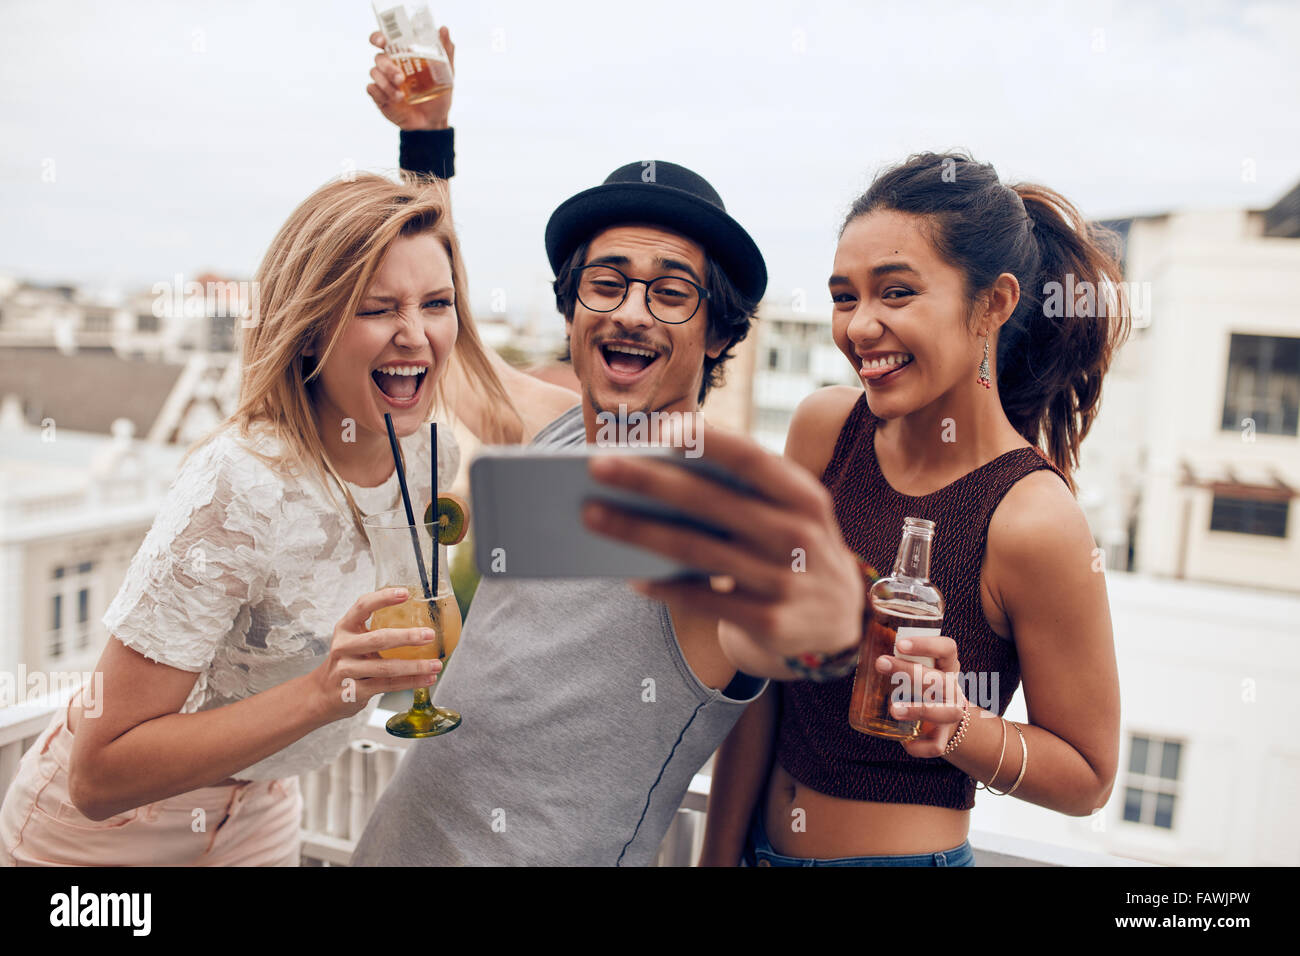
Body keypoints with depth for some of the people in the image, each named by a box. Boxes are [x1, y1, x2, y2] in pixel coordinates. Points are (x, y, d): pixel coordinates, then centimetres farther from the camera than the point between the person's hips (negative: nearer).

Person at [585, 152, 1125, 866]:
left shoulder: (1034, 520, -22)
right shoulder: (825, 426, -8)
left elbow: (1088, 775, -9)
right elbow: (759, 657, -6)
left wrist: (953, 725, -26)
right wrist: (720, 854, -2)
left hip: (903, 852, -4)